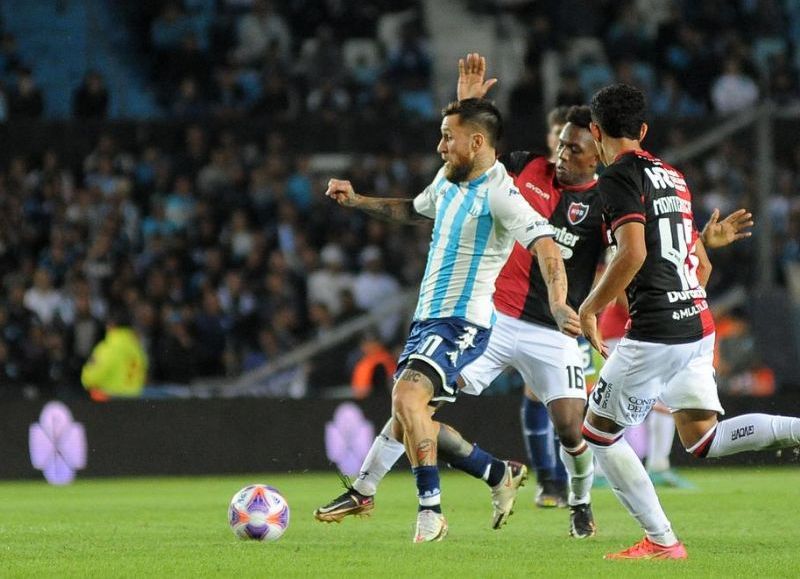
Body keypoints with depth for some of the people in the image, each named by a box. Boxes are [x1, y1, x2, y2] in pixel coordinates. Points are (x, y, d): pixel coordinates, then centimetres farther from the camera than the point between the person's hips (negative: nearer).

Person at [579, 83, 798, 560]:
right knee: (702, 440, 11)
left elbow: (633, 254, -21)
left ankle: (661, 541, 1)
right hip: (698, 323, 8)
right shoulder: (672, 176, 18)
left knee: (599, 432, 6)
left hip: (654, 331, -8)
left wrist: (590, 309, -11)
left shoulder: (619, 177, -8)